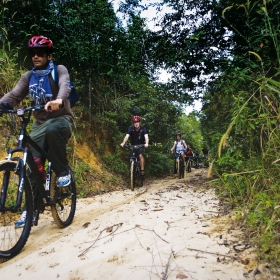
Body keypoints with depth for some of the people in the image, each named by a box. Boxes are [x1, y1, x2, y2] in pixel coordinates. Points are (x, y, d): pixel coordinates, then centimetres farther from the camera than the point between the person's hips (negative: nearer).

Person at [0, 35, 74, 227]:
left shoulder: (59, 70, -2)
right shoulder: (28, 77, 11)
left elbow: (65, 85, -24)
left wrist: (59, 100, -47)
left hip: (62, 119, -4)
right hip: (40, 124, 4)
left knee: (53, 130, -40)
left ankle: (63, 172, -19)